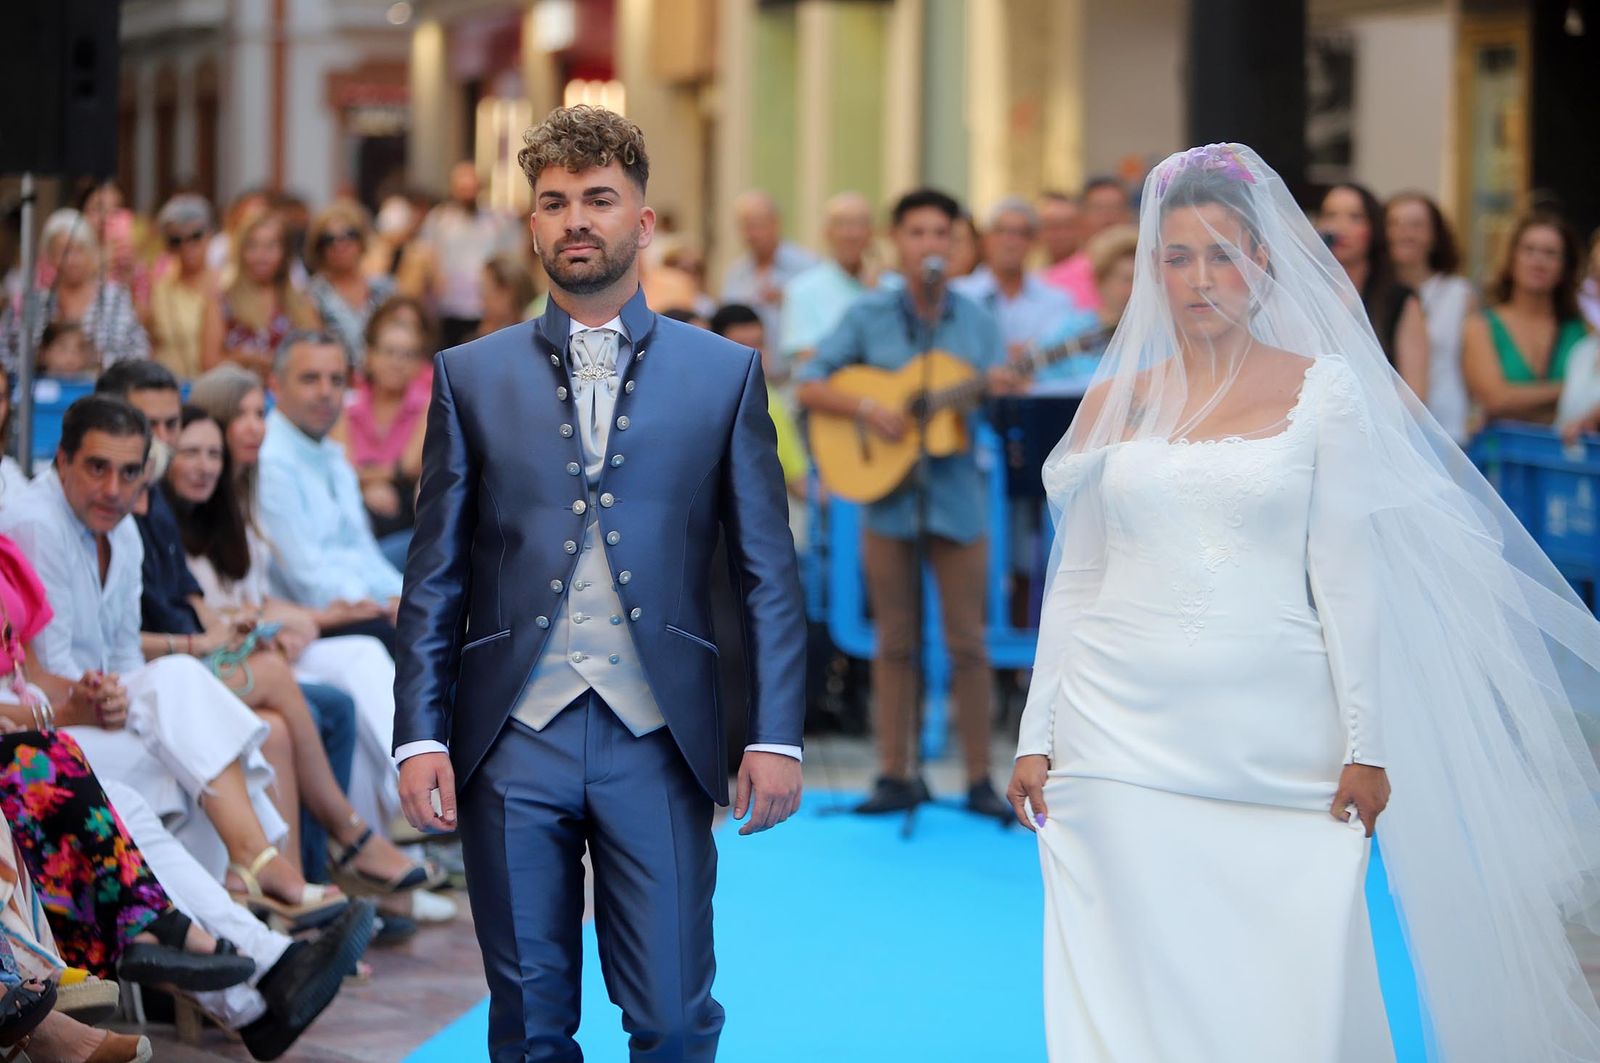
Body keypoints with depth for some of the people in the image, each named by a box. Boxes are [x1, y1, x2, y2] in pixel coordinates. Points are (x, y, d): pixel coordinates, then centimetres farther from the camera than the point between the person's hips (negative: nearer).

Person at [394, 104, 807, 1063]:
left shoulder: (725, 374, 7)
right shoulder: (471, 378, 9)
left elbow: (770, 574, 5)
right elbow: (435, 576, 8)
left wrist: (777, 734, -4)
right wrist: (421, 735, -1)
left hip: (659, 742, -1)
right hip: (512, 740, 1)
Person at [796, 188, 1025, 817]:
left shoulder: (976, 321, 5)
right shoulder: (868, 316, 2)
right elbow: (808, 388, -2)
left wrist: (1004, 392, -19)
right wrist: (864, 409, -17)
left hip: (958, 497, 0)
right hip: (889, 496, 0)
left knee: (967, 642, 2)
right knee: (895, 642, 5)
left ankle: (979, 781, 7)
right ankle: (896, 776, 12)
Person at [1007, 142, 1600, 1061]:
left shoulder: (1323, 389, 3)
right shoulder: (1116, 401, 10)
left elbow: (1344, 578, -1)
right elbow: (1074, 581, 11)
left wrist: (1365, 744, -6)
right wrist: (1035, 736, 6)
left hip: (1273, 737, -2)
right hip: (1120, 733, 2)